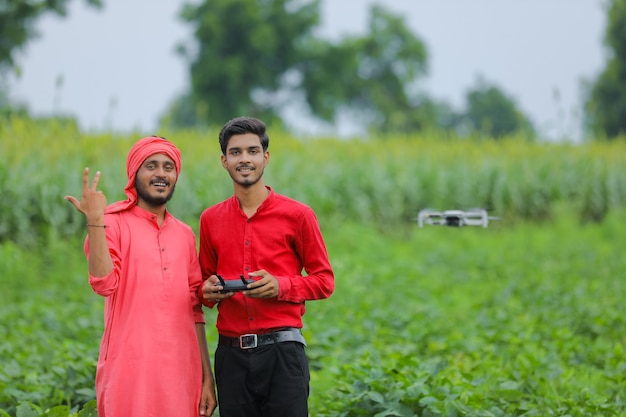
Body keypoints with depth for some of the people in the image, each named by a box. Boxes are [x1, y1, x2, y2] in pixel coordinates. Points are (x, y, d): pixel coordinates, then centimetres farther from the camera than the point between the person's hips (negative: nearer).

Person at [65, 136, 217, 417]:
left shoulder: (184, 235, 13)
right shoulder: (114, 222, -3)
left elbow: (194, 310, 15)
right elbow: (104, 283, -18)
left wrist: (207, 376, 12)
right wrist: (95, 221, -23)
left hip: (181, 373, 5)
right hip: (130, 371, -5)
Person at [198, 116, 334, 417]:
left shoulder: (297, 215, 0)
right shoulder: (211, 219, 10)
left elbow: (324, 281, 3)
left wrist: (281, 286, -14)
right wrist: (208, 291, -2)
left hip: (282, 350, -3)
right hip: (231, 354, 3)